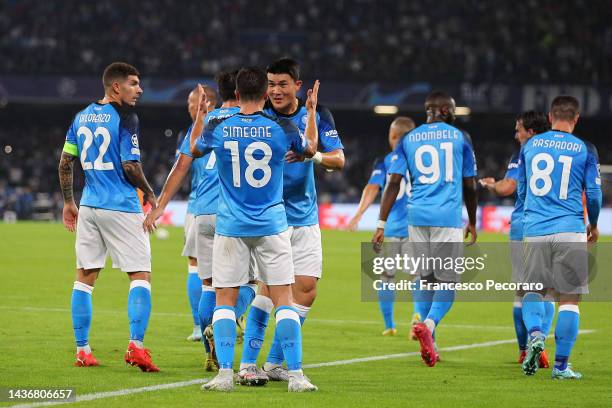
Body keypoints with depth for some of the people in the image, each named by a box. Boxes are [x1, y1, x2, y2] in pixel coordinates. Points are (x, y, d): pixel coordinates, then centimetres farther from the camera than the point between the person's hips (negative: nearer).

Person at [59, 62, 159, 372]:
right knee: (140, 276, -1)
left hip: (89, 206, 6)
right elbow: (130, 166, -15)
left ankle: (82, 350, 11)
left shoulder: (81, 117, 10)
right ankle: (136, 344, -15)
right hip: (122, 207, -6)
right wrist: (149, 193, 2)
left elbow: (65, 163, 12)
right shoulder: (124, 117, -10)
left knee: (85, 277, 11)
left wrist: (68, 202, 22)